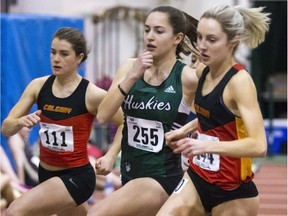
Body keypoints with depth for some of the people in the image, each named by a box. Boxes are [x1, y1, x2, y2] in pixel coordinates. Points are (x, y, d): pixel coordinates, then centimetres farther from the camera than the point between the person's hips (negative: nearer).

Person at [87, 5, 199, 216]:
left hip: (163, 179, -6)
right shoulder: (130, 67, 1)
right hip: (130, 175, 6)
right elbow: (103, 115, -9)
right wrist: (132, 77, -16)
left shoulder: (187, 78, -12)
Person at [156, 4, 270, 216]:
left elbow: (259, 145, -29)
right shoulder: (203, 73, 4)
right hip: (198, 178, 7)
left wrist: (208, 146, -39)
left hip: (233, 191, -7)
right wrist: (185, 130, 10)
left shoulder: (239, 81, -19)